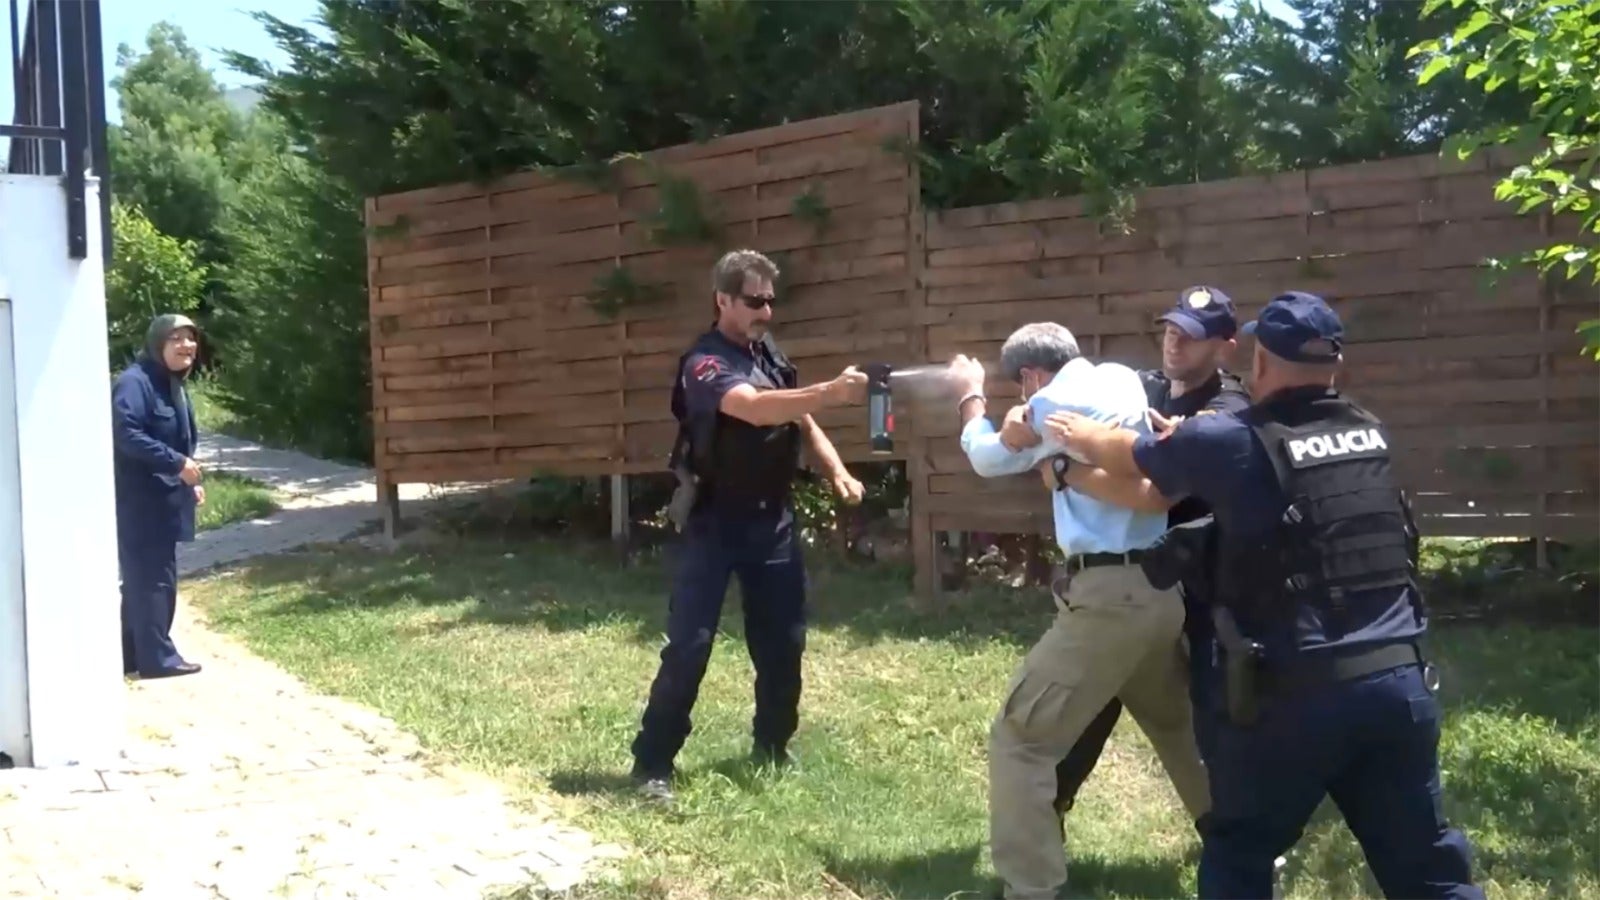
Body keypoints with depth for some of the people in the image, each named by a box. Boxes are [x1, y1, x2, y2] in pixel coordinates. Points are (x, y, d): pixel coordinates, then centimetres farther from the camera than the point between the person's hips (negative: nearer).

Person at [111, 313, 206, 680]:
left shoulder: (172, 384, 15)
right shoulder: (134, 382, -16)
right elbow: (127, 435, -26)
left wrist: (190, 480, 15)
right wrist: (177, 463, -25)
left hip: (162, 498, 10)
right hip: (140, 501, -10)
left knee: (144, 577, 13)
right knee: (153, 577, -6)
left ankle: (133, 655, 21)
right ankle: (157, 657, 1)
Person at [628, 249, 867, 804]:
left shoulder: (768, 350, 8)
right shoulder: (706, 365, -17)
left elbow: (798, 417, 18)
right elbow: (755, 408, -35)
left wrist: (836, 471, 3)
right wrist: (831, 393, -45)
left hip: (773, 520, 7)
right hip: (717, 524, -7)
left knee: (782, 640, 12)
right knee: (689, 644, -7)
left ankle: (771, 750, 29)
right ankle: (653, 764, 1)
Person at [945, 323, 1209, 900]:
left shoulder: (1059, 400, -7)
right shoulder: (1121, 380, 12)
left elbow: (988, 459, 10)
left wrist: (971, 396, 25)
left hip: (1110, 594, -8)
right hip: (1161, 589, 9)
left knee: (1018, 740, -4)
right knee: (1177, 724, 28)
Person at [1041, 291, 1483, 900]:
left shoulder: (1235, 442, -7)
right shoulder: (1370, 435, 8)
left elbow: (1129, 456, 10)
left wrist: (1076, 434, 30)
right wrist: (1188, 439, 36)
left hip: (1294, 691, -4)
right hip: (1399, 679, 5)